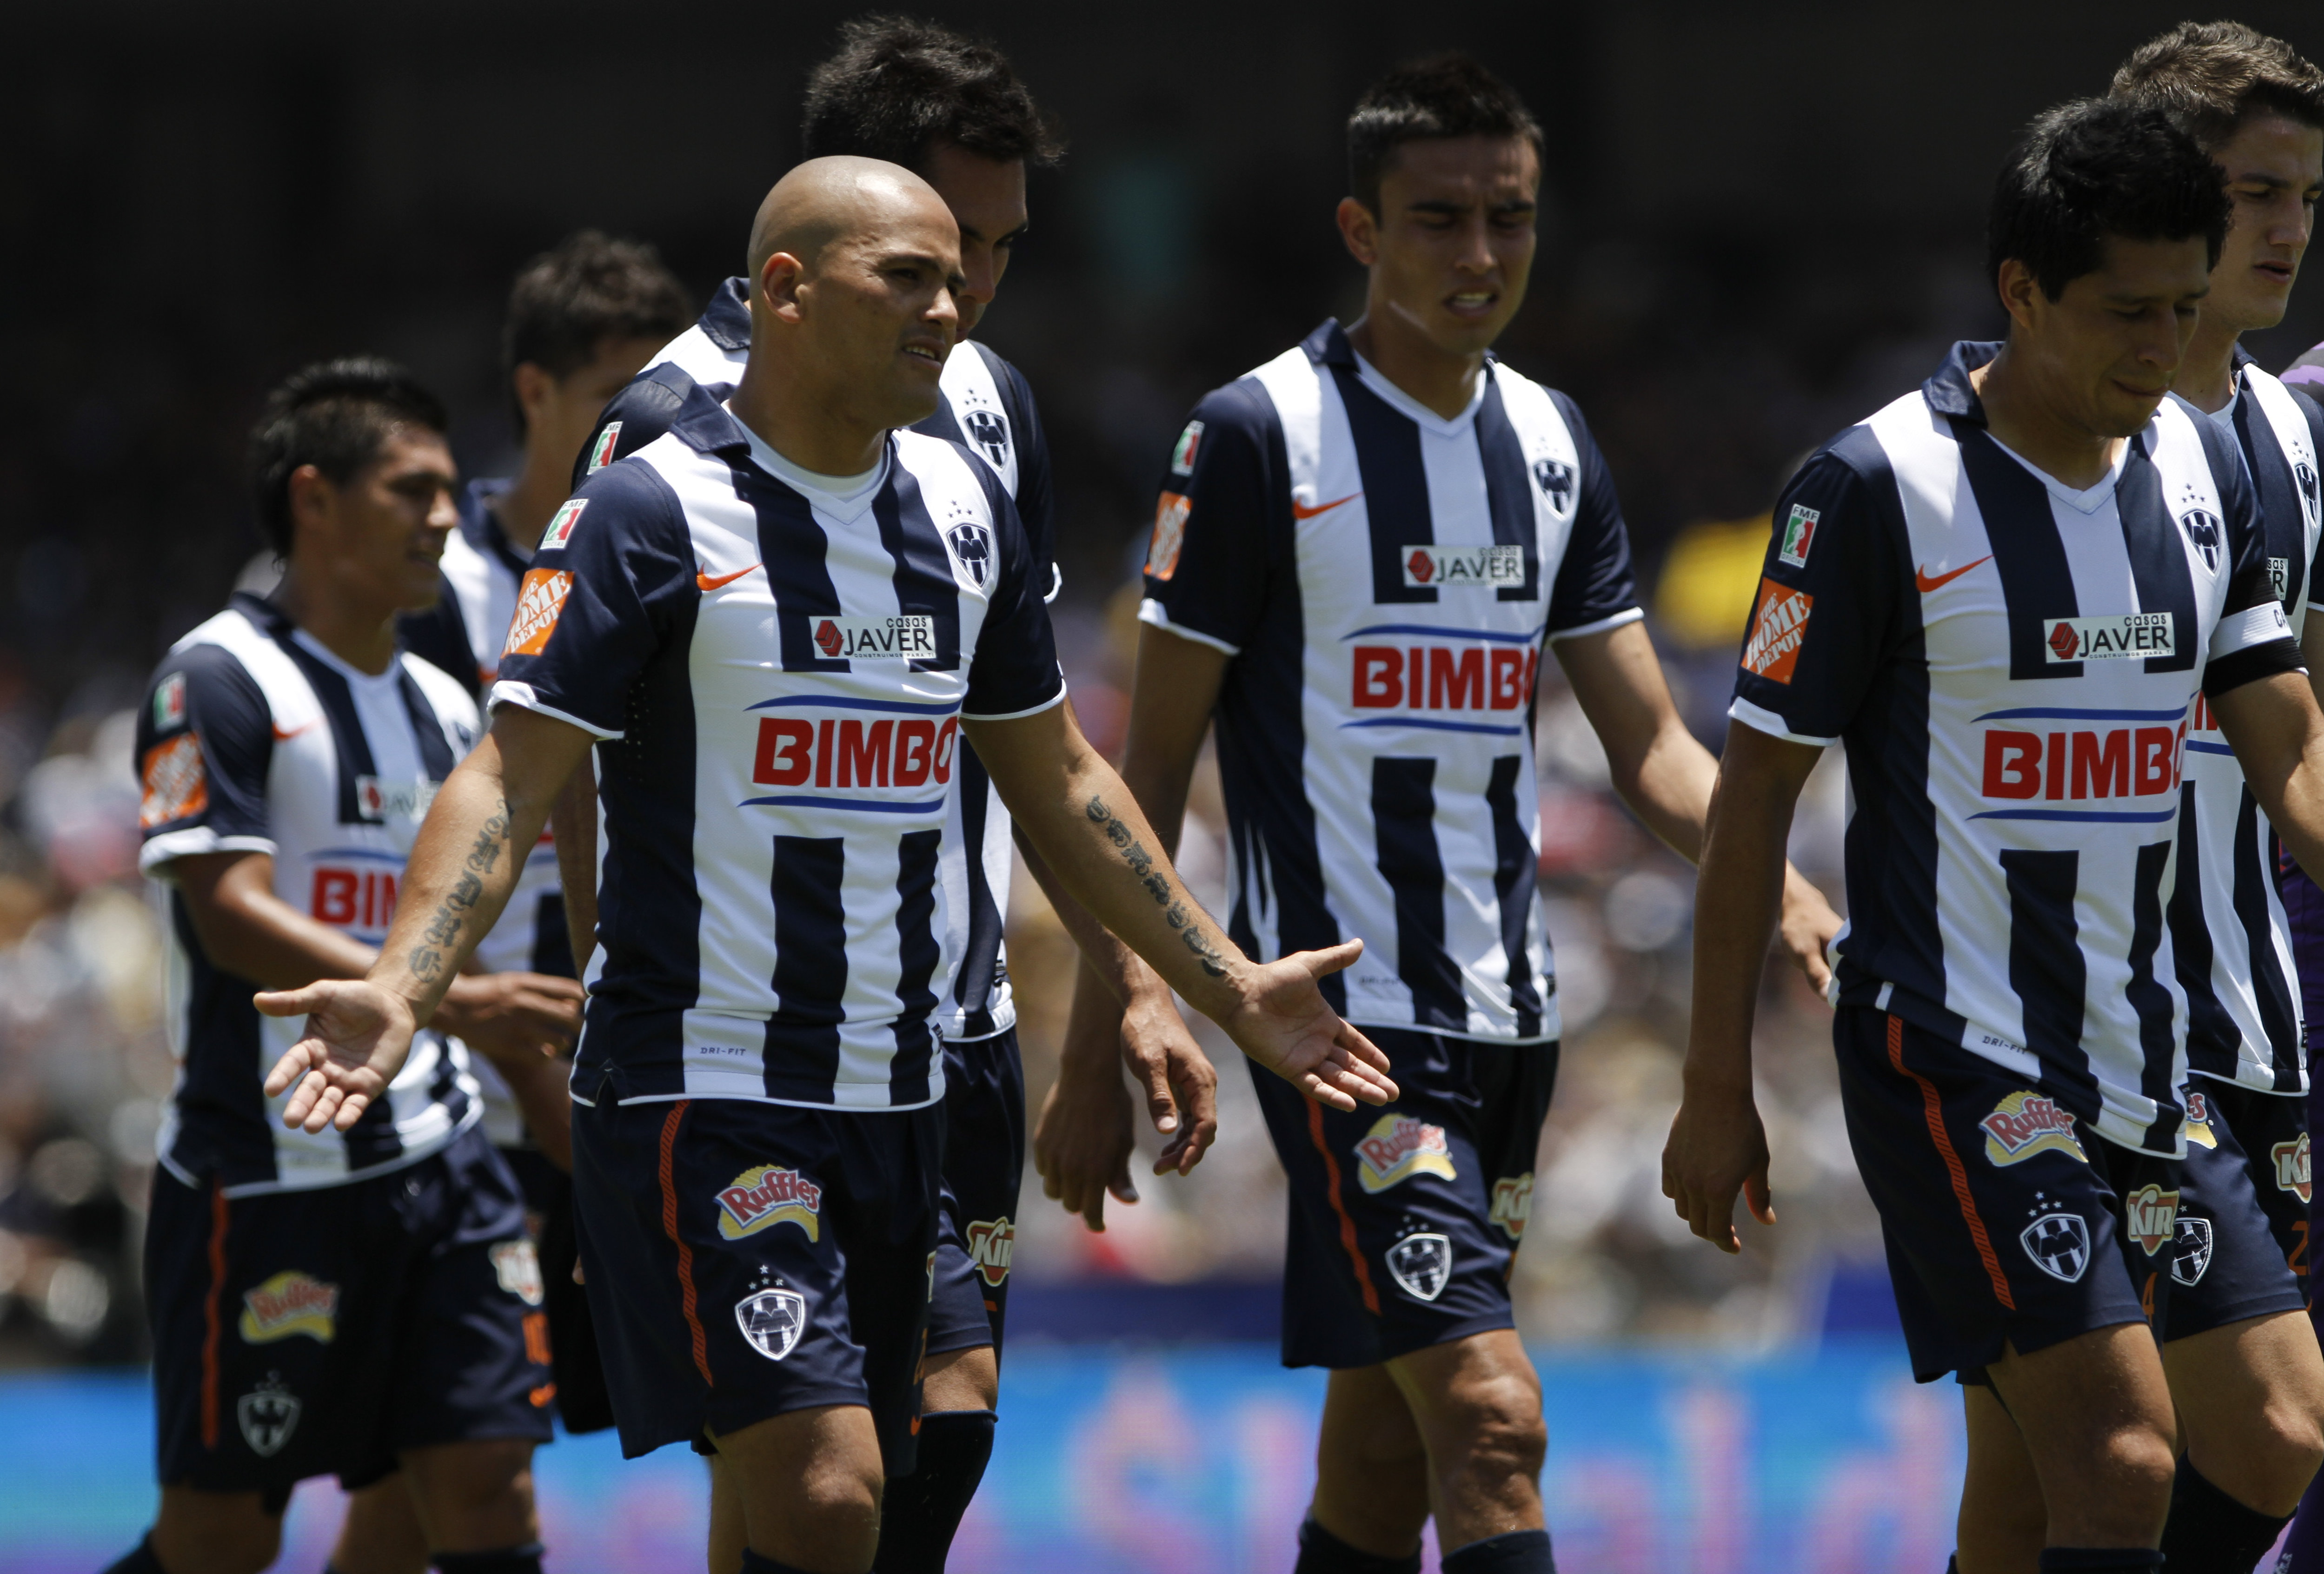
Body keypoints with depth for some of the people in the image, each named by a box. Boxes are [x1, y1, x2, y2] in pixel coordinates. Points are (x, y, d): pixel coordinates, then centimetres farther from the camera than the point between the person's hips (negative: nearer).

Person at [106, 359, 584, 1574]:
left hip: (439, 1163, 7)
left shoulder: (442, 709, 15)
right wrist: (449, 1002, -28)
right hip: (262, 1182, -7)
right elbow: (230, 918, -19)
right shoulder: (220, 681, -9)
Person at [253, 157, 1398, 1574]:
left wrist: (1230, 985, 23)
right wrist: (403, 989, -30)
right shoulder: (654, 513, -10)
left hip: (896, 1102, 7)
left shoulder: (966, 509, 11)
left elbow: (1057, 779, 22)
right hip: (704, 1099, -7)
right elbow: (513, 780, -14)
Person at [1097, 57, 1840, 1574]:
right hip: (1344, 1011, -6)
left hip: (1507, 1010, 7)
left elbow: (1653, 748, 12)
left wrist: (1789, 897, -6)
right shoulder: (1261, 436, -7)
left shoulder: (1552, 442, 11)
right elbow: (1153, 761, -4)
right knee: (1489, 1420, -18)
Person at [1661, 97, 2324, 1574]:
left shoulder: (2206, 470, 8)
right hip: (1955, 1053, -7)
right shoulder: (1876, 488, -10)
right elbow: (1757, 788, -5)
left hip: (2148, 1057, 7)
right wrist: (1718, 1089, -5)